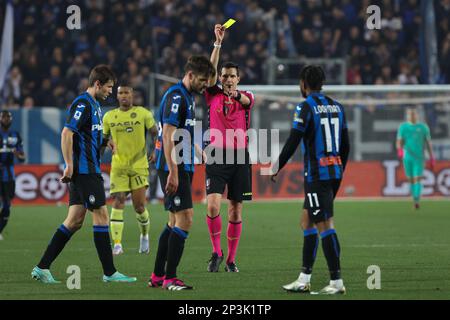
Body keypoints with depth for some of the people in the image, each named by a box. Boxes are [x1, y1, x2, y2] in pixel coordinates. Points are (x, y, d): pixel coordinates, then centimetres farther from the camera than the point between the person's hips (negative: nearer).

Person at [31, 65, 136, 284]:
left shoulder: (94, 104, 18)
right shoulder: (82, 104, -13)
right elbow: (67, 133, -20)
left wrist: (105, 142, 15)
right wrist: (69, 165, -22)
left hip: (87, 171, 10)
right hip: (84, 170, -10)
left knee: (75, 220, 7)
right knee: (101, 215, -6)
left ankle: (42, 268, 7)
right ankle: (109, 272, -2)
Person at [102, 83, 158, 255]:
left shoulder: (143, 113, 0)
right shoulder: (109, 116, 7)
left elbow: (156, 134, 5)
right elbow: (103, 138, 19)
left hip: (139, 165, -1)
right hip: (118, 166, 1)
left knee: (139, 206, -2)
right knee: (118, 202, -11)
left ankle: (144, 236, 27)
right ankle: (117, 244, -13)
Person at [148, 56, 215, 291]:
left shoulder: (187, 96, 16)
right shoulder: (176, 96, -15)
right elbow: (167, 135, -21)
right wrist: (173, 172, -24)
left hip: (181, 167, 11)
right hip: (173, 168, -11)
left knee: (175, 221, 12)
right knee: (184, 219, -12)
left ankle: (157, 276, 17)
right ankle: (169, 278, -11)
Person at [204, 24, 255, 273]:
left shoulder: (246, 96, 8)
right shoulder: (213, 95, 7)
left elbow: (246, 100, -16)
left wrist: (236, 94, -40)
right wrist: (218, 42, -16)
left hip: (239, 157, 1)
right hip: (217, 156, -1)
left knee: (235, 211, 3)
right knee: (213, 205, -16)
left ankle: (231, 259, 12)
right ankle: (216, 251, -1)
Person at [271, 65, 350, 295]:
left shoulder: (306, 108, -10)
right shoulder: (337, 107, 13)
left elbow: (292, 143, -13)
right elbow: (345, 146, 15)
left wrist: (277, 167, -1)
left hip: (316, 174, -8)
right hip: (334, 172, 8)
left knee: (325, 226, -6)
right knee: (307, 222, 14)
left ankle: (337, 282, -7)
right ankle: (304, 280, 15)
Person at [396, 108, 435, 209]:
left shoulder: (423, 127, 3)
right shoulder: (403, 127, 5)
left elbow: (428, 143, 6)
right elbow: (399, 141, -3)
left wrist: (432, 158, 3)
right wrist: (399, 150, -25)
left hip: (419, 158, -2)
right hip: (407, 158, 2)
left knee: (417, 179, -14)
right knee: (411, 180, 9)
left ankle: (417, 201, -22)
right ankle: (415, 200, 22)